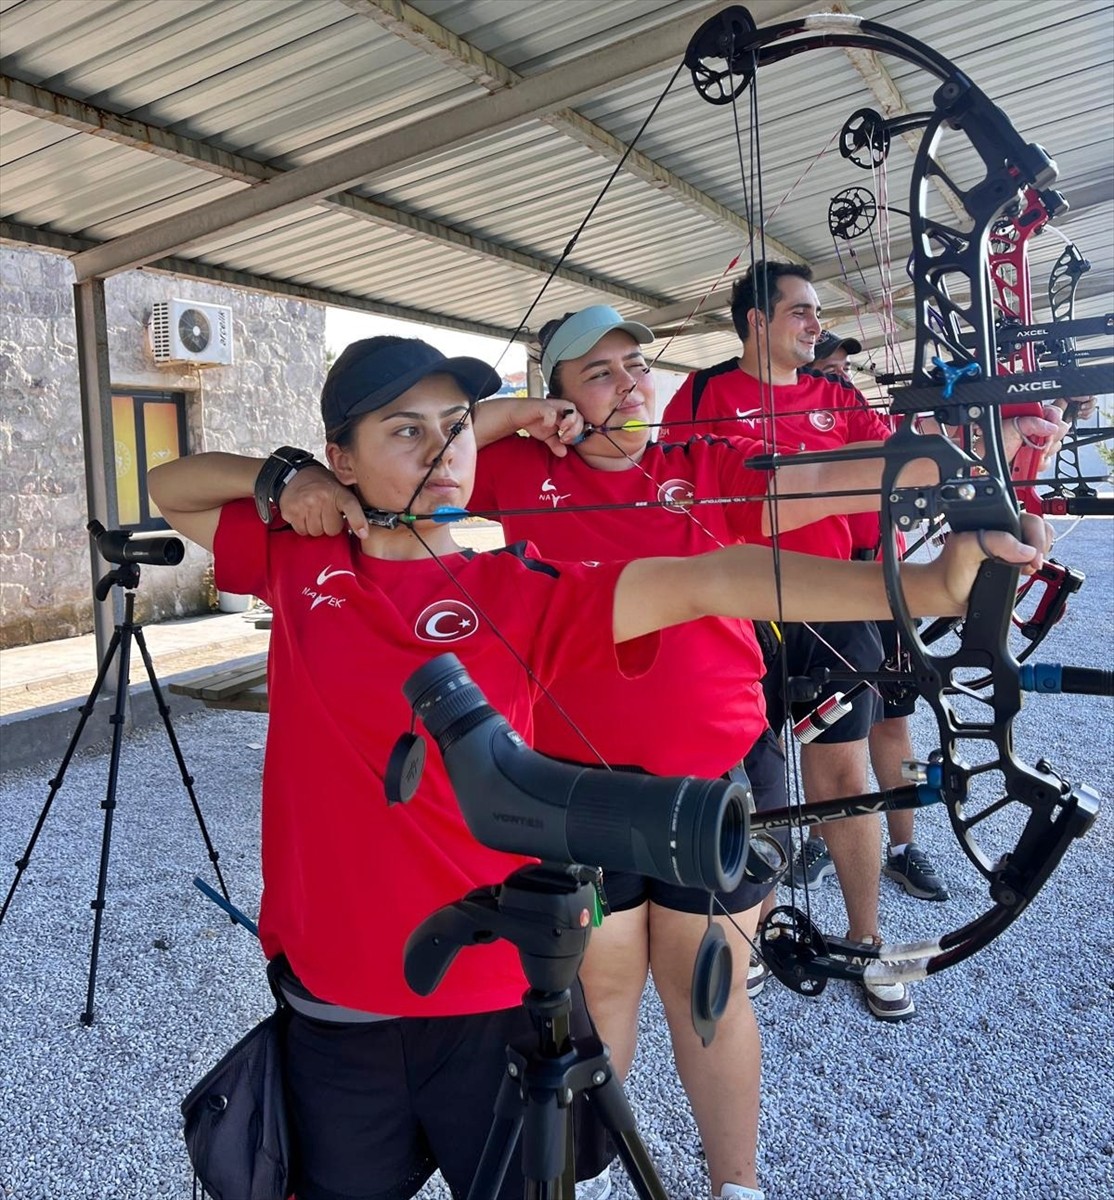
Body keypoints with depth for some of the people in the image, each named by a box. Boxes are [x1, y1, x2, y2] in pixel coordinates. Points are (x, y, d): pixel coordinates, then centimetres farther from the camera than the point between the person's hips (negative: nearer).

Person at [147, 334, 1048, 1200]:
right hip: (333, 1010, 2)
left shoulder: (521, 594, -9)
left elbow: (710, 580, -22)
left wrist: (927, 585, -33)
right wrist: (280, 476, -5)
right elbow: (169, 490, 14)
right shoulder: (297, 559, -1)